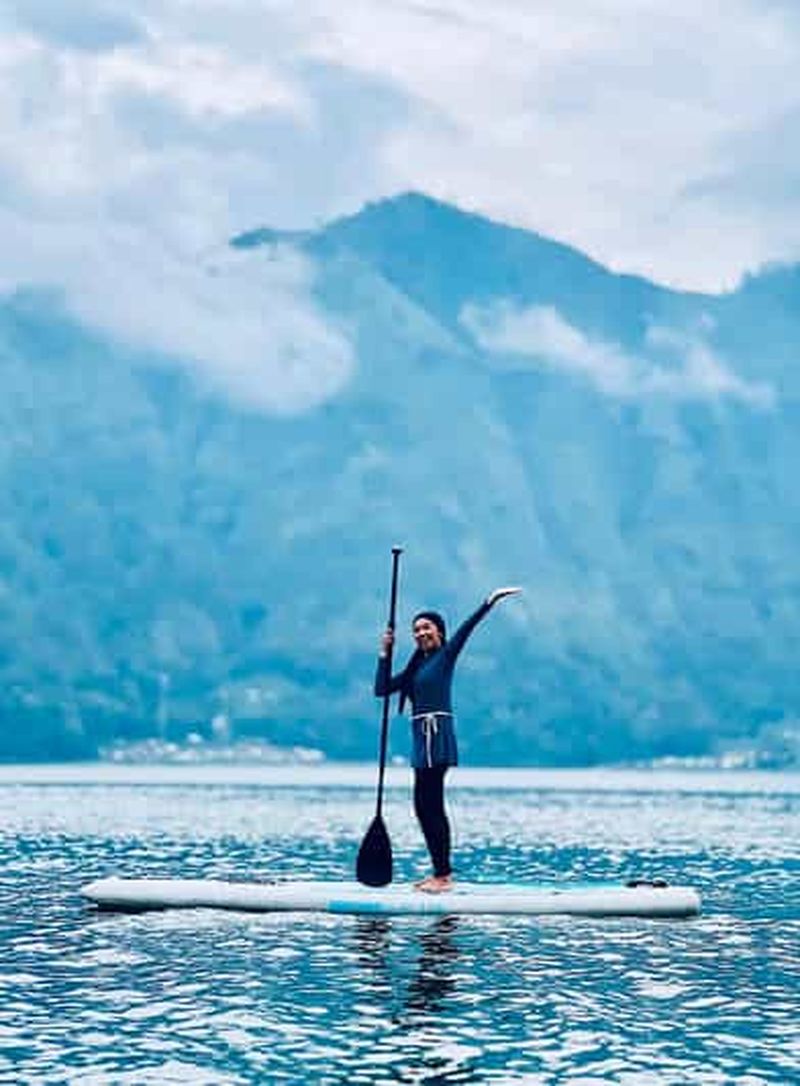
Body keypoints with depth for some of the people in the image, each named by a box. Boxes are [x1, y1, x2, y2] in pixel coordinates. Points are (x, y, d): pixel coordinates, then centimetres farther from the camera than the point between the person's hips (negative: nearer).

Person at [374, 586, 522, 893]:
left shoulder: (446, 655, -1)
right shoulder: (416, 666, 19)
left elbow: (466, 628, -14)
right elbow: (382, 688, 15)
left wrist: (490, 601, -23)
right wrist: (385, 652, 10)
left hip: (437, 734, -9)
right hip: (422, 738, 9)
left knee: (430, 804, -12)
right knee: (426, 805, 9)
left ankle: (443, 875, -12)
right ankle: (441, 873, 14)